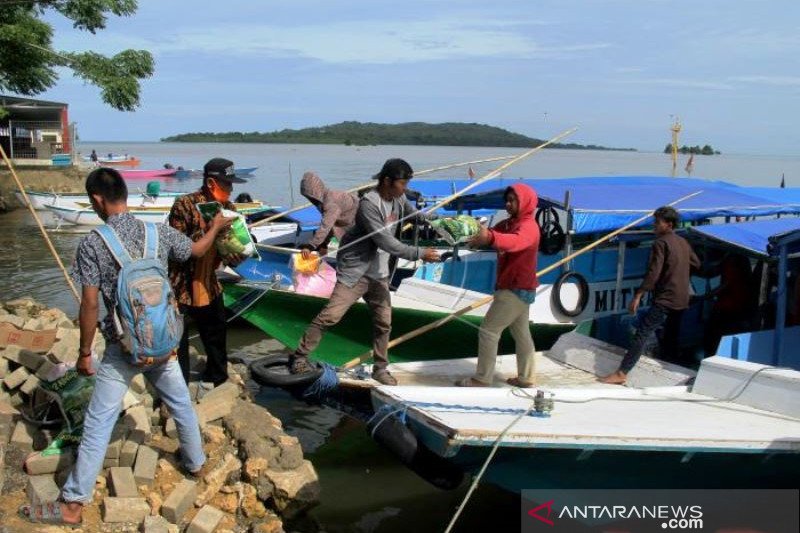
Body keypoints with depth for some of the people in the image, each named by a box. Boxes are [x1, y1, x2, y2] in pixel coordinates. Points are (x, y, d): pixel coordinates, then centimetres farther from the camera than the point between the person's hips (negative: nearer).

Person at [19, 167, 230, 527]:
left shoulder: (93, 244, -14)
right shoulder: (159, 233, -3)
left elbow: (90, 304, -14)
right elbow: (198, 250, 16)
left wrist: (84, 353, -3)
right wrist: (217, 226, 35)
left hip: (123, 348, -4)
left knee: (98, 423, 2)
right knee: (180, 403, 24)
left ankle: (72, 504, 9)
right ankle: (195, 462, 43)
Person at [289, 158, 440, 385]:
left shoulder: (399, 200, 3)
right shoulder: (369, 204, -22)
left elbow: (417, 215, 16)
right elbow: (385, 241, -26)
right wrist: (419, 253, -23)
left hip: (380, 275, 8)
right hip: (355, 271, -8)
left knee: (383, 322, 10)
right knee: (331, 315, -9)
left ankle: (380, 369, 25)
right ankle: (299, 356, 4)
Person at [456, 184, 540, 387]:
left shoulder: (529, 226, -20)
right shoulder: (510, 223, 13)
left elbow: (516, 241, -42)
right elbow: (489, 233, 4)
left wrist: (490, 238, -60)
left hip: (517, 290, -10)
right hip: (517, 289, 10)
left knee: (488, 330, -8)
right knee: (521, 333, 15)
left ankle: (482, 379, -3)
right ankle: (525, 378, 24)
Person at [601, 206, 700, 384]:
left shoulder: (661, 243, -11)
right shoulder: (683, 243, 14)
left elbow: (653, 273, -19)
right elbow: (696, 264, 26)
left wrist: (638, 296, -20)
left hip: (665, 299, -9)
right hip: (681, 300, 9)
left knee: (643, 334, -12)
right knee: (671, 337, 17)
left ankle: (621, 373, -17)